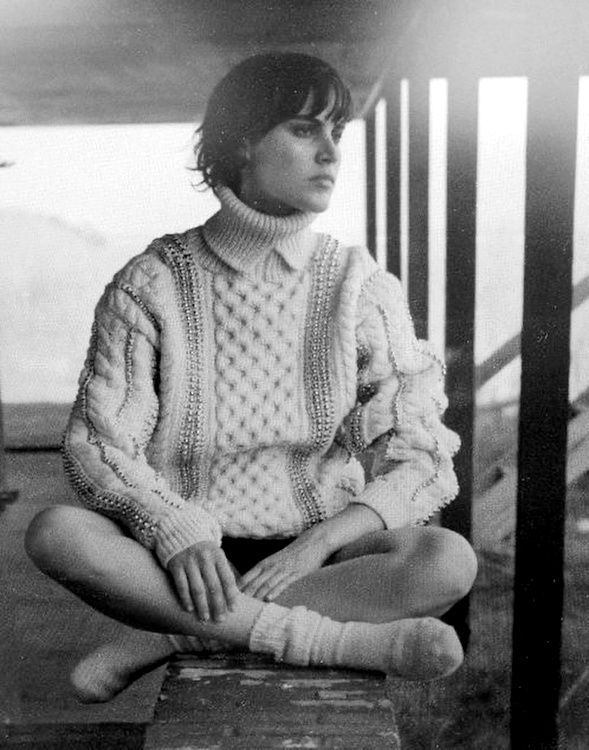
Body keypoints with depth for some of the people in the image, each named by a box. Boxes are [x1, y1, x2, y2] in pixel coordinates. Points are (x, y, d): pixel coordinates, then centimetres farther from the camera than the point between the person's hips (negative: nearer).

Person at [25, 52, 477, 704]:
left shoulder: (361, 286, 0)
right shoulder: (151, 285, -3)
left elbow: (420, 457, -3)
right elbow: (98, 445, -7)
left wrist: (320, 542, -19)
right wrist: (176, 533, -26)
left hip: (317, 548, 1)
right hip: (189, 551, -1)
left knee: (448, 560, -27)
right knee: (55, 533, -27)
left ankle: (169, 634, -18)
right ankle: (345, 639, -26)